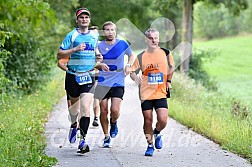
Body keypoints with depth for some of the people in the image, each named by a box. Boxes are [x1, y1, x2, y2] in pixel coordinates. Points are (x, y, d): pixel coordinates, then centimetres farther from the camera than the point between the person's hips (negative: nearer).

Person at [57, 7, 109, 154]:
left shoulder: (95, 35, 9)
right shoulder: (72, 35, -3)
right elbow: (59, 55, -7)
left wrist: (99, 59, 9)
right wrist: (75, 49, -19)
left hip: (88, 76, 1)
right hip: (73, 76, -1)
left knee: (85, 108, -14)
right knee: (74, 105, 14)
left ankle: (83, 140, -12)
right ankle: (74, 125, 46)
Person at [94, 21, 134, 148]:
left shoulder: (122, 44, 1)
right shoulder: (99, 46, 1)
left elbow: (131, 55, 19)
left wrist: (128, 65, 2)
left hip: (118, 83, -1)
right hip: (103, 83, 1)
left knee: (115, 111, -13)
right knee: (103, 111, 1)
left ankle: (113, 123, 22)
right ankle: (106, 137, 18)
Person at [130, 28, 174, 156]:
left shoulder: (165, 53, 1)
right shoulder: (141, 56, -2)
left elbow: (171, 68, 19)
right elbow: (132, 72, 3)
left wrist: (168, 81, 10)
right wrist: (135, 78, -18)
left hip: (161, 94, 0)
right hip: (145, 94, 0)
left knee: (163, 120, -11)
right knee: (148, 120, 3)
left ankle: (157, 133, 22)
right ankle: (150, 145, 22)